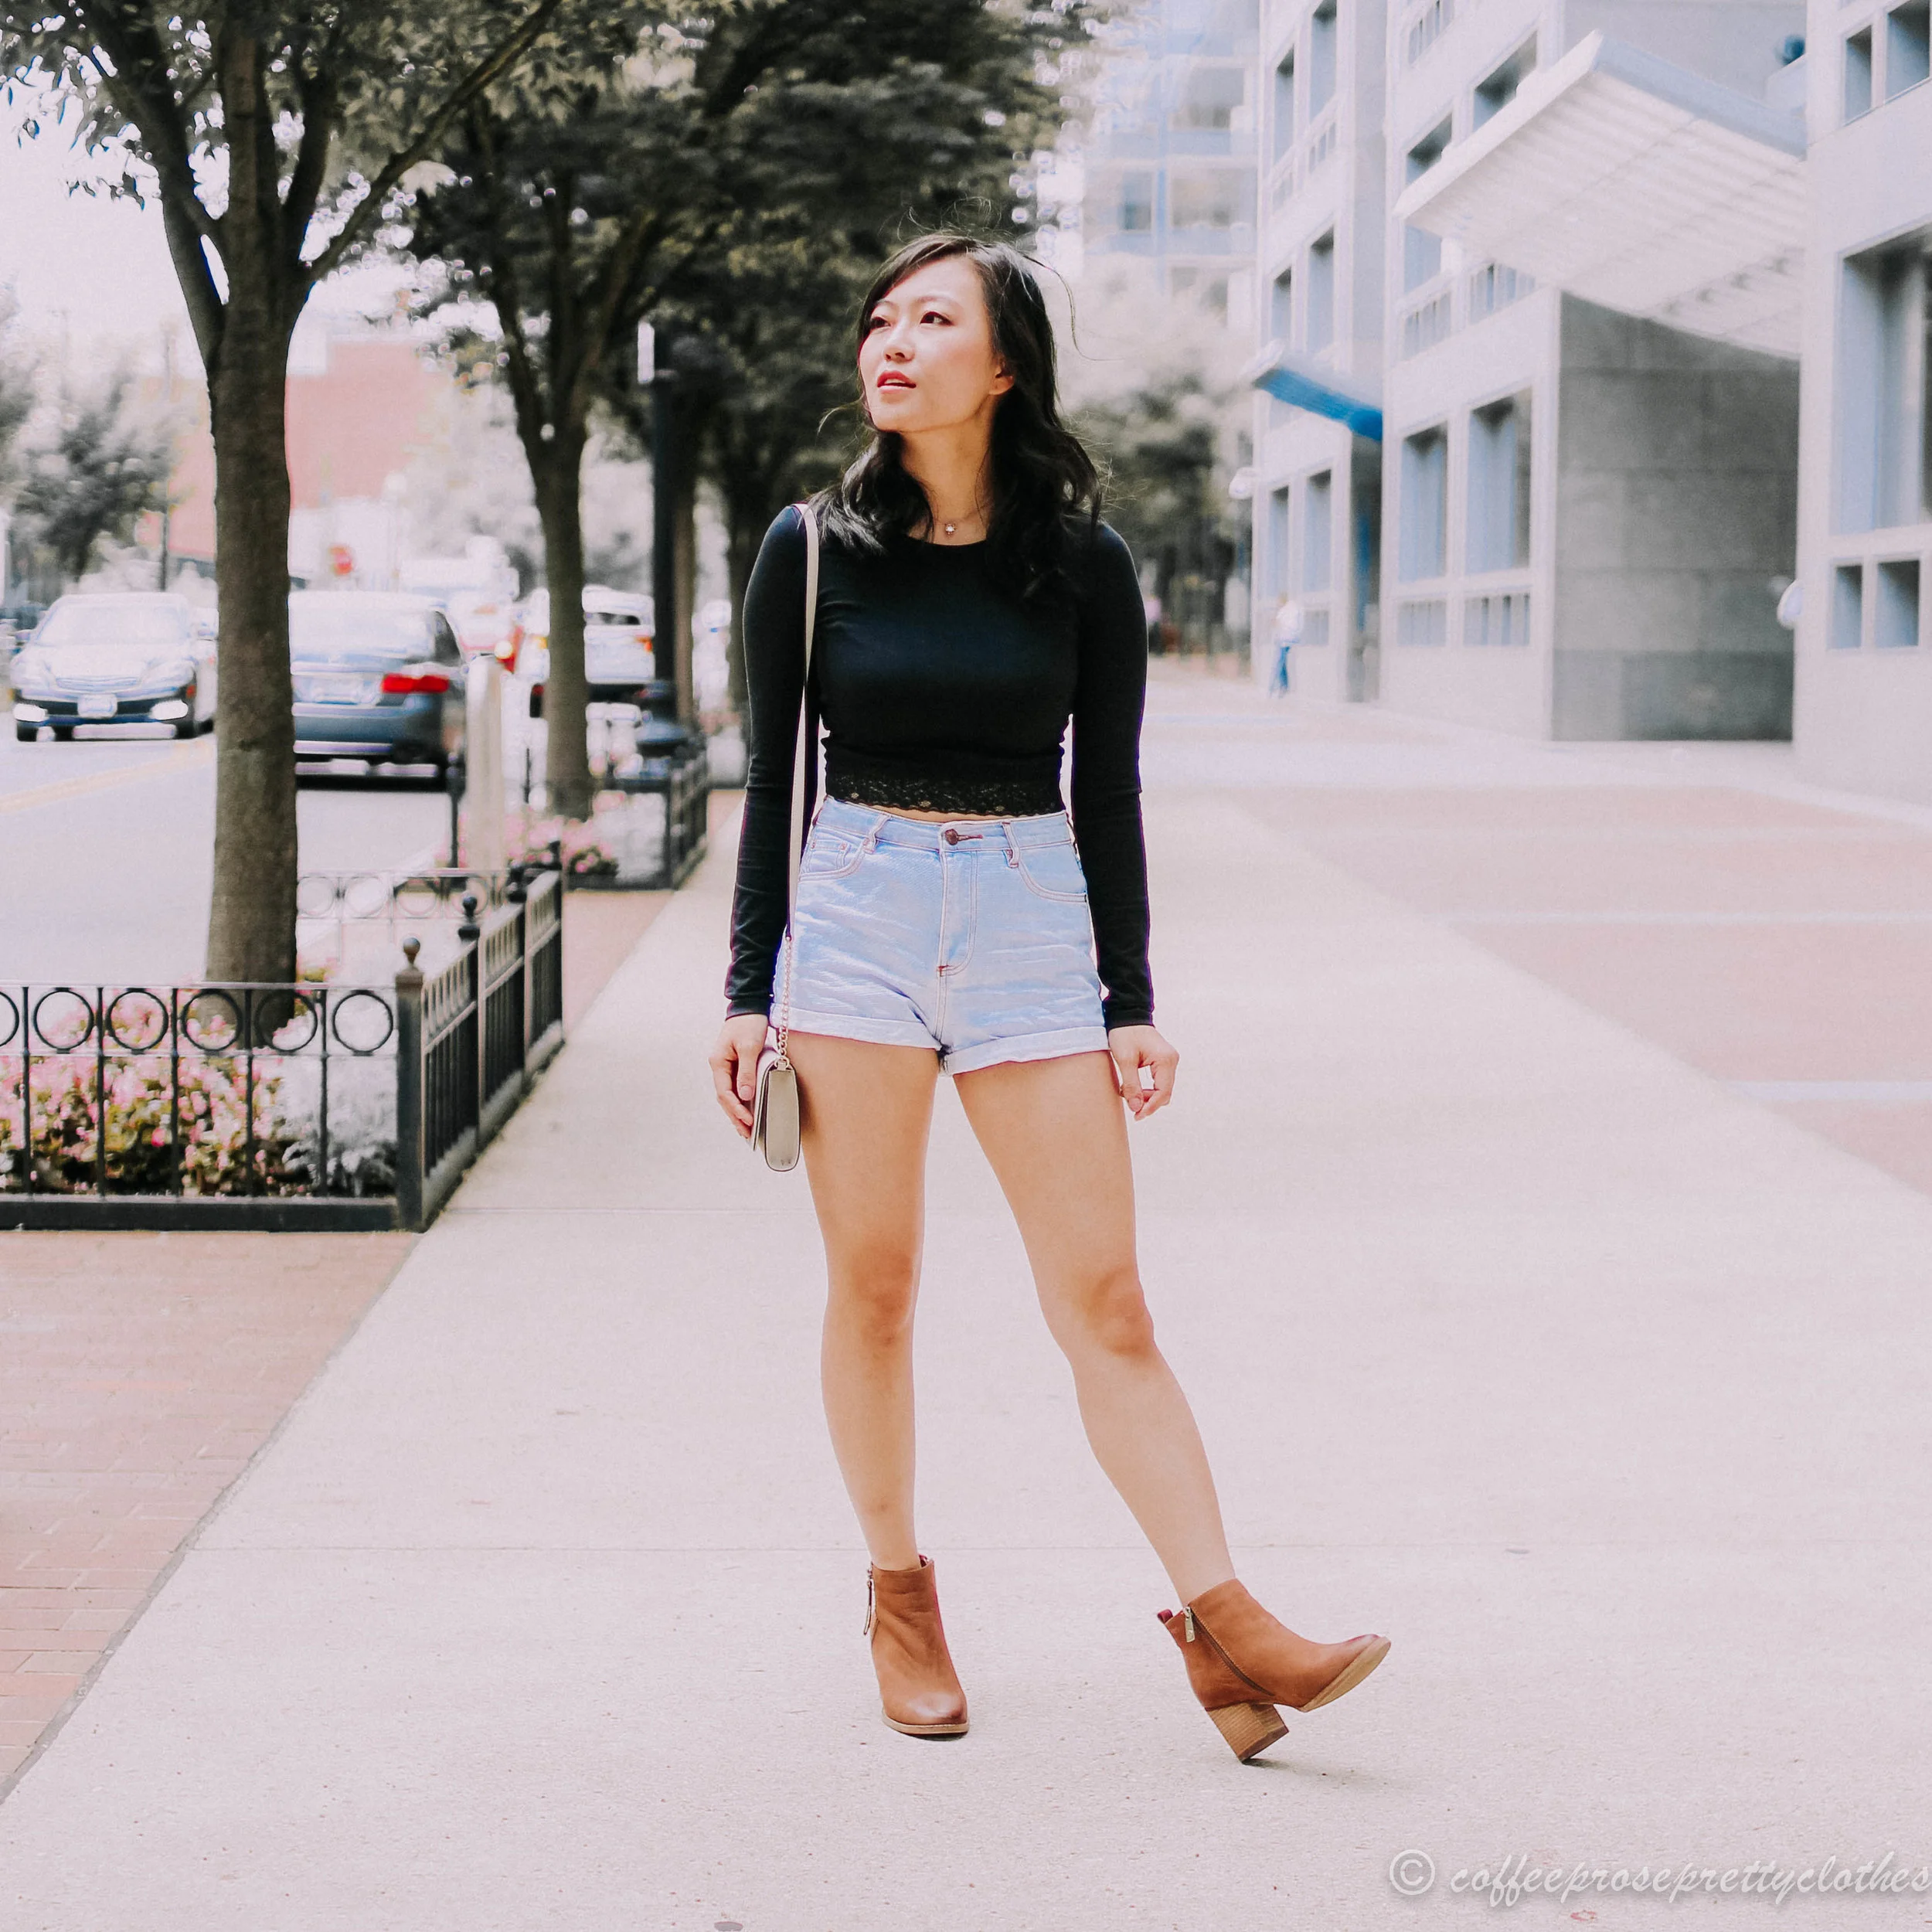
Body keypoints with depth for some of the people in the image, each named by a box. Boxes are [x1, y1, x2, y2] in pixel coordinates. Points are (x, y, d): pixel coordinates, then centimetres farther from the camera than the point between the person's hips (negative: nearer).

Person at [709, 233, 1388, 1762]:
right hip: (853, 916, 1)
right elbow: (772, 781, 6)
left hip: (1031, 920, 0)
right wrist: (749, 994, 3)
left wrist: (1133, 1004, 1)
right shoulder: (814, 549, 2)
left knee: (1106, 1302, -4)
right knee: (873, 1288, 5)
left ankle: (1222, 1619, -4)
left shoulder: (1082, 564, 2)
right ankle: (900, 1594, 20)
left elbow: (1110, 796, 5)